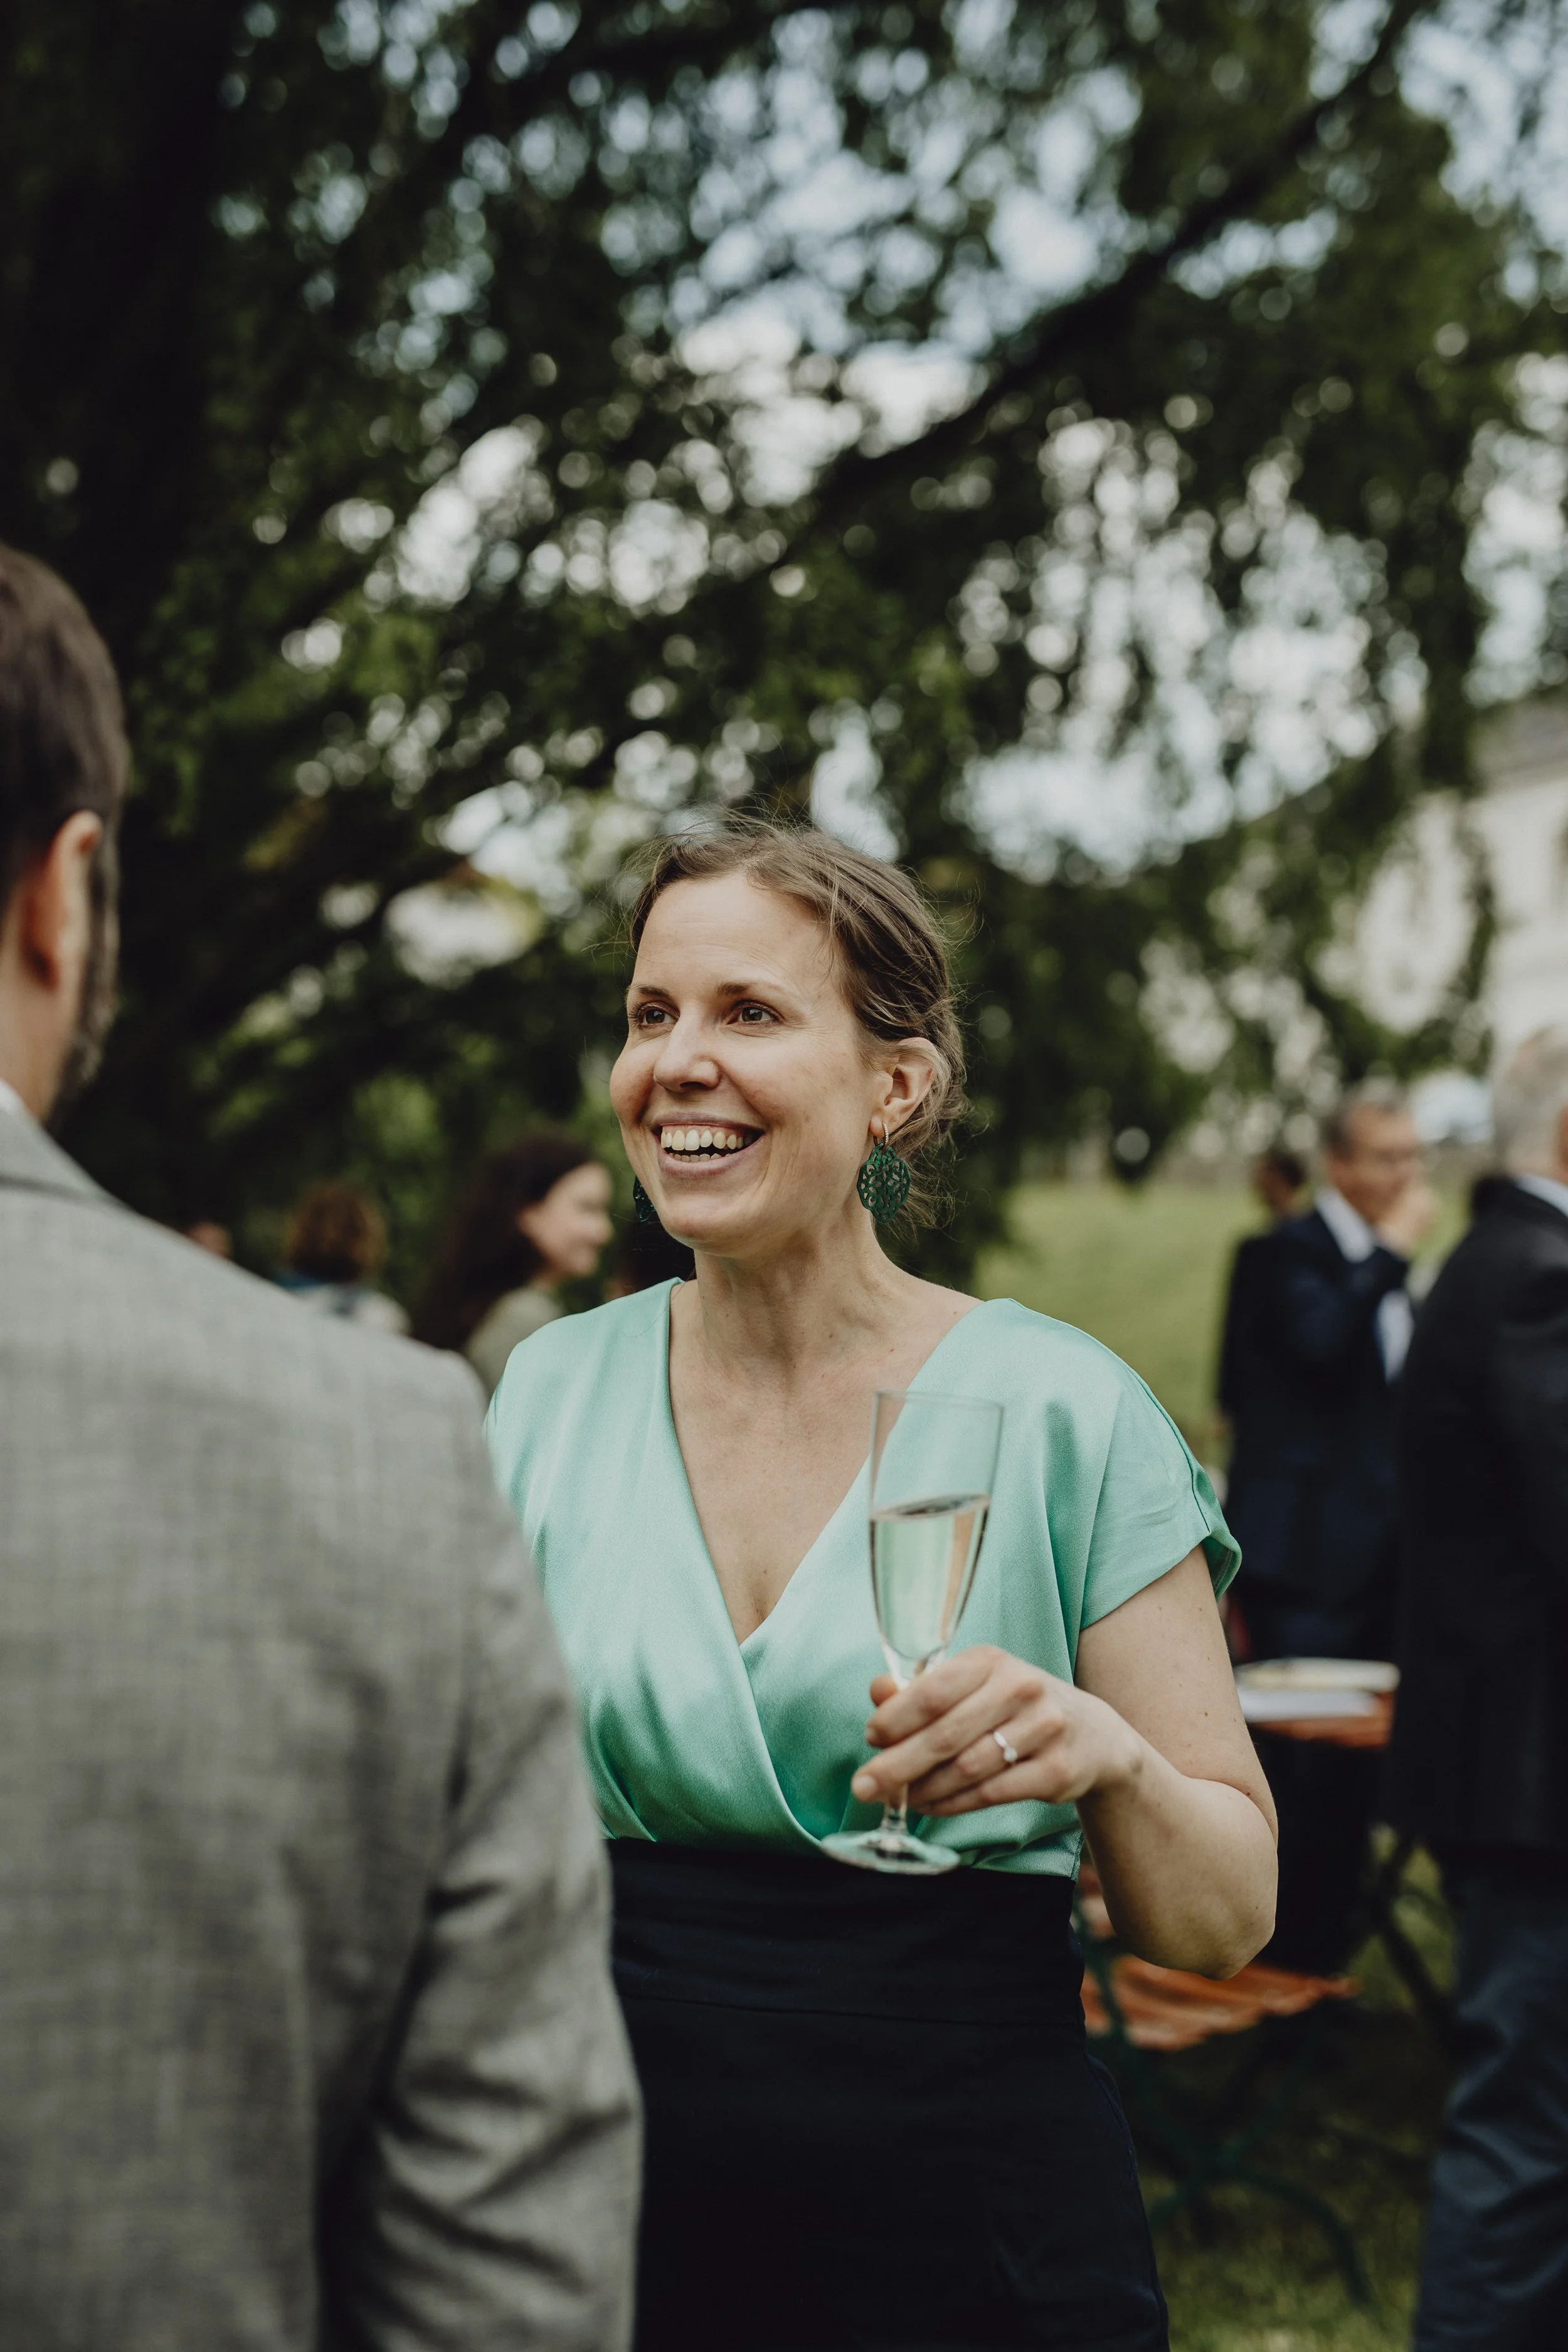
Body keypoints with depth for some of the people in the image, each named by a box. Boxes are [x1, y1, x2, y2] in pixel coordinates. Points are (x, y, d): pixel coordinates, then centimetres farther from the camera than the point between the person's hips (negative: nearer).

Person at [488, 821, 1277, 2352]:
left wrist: (1108, 1762, -25)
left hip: (968, 2224, -2)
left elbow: (1226, 1920, -7)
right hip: (622, 2195, 3)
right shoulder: (550, 1394, -1)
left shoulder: (1063, 1413, -10)